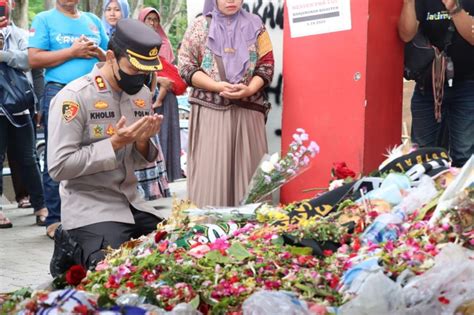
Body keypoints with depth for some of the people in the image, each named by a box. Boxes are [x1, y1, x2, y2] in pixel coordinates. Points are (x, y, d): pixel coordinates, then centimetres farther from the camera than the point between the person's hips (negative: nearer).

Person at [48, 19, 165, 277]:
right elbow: (59, 167, -19)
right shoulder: (74, 97, -14)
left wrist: (142, 143, -9)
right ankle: (74, 249, 8)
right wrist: (114, 144, -21)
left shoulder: (142, 93, 7)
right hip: (89, 208, -7)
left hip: (132, 204, 7)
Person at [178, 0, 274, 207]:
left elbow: (266, 64, 7)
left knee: (246, 166, 0)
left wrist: (249, 90, -11)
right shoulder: (200, 26, 7)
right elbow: (186, 66, 2)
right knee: (209, 167, -5)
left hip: (247, 109, 2)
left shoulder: (255, 25, 11)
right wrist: (217, 86, -12)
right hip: (210, 109, -1)